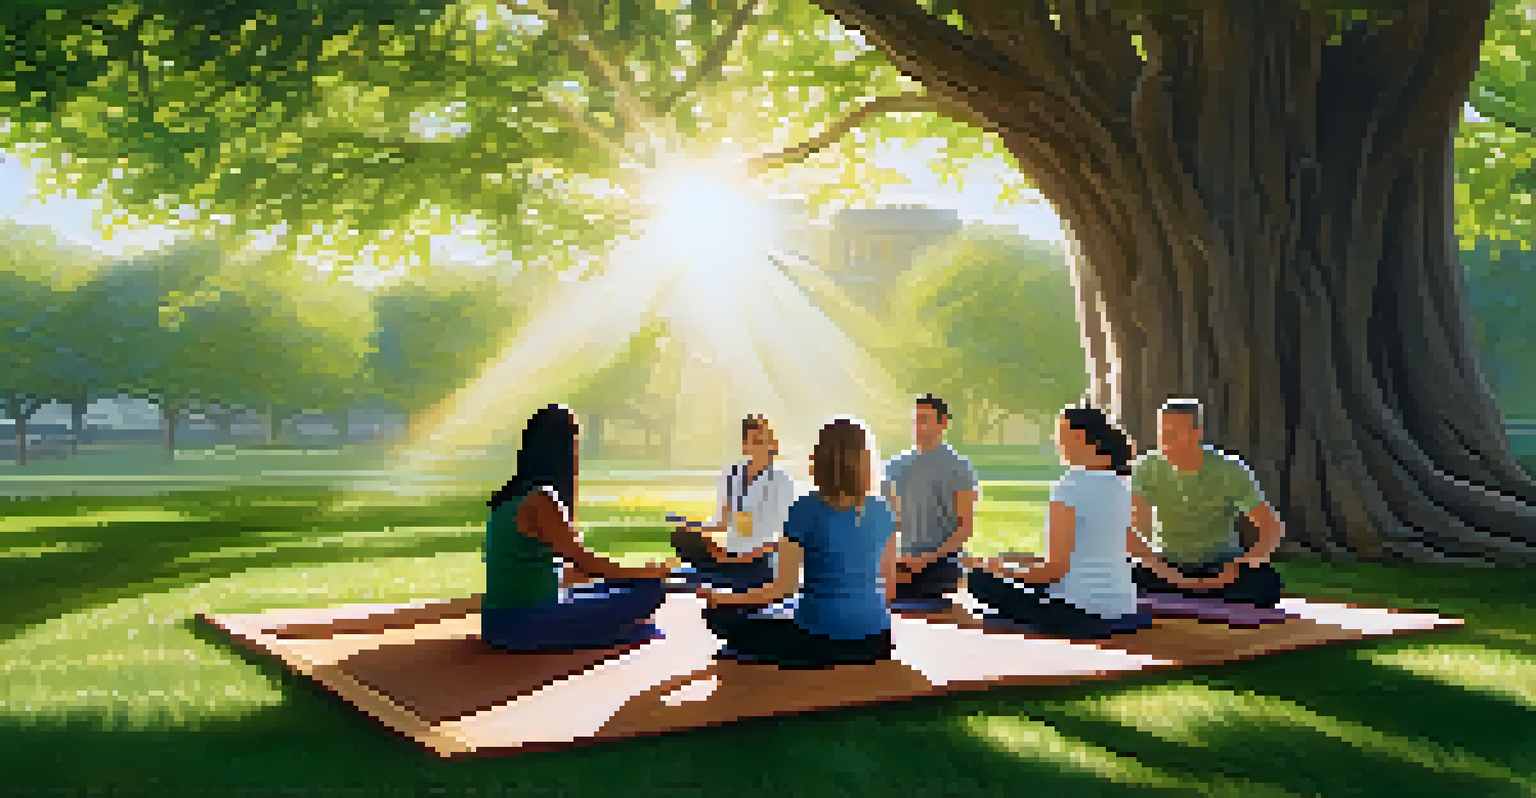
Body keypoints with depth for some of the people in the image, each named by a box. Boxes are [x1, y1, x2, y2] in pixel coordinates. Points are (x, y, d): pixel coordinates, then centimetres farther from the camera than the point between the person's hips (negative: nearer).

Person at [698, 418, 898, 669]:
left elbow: (783, 587, -10)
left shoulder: (806, 510, -11)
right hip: (875, 642, 5)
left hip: (820, 642, -5)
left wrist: (723, 598, 2)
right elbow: (888, 583, 11)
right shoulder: (881, 511, 3)